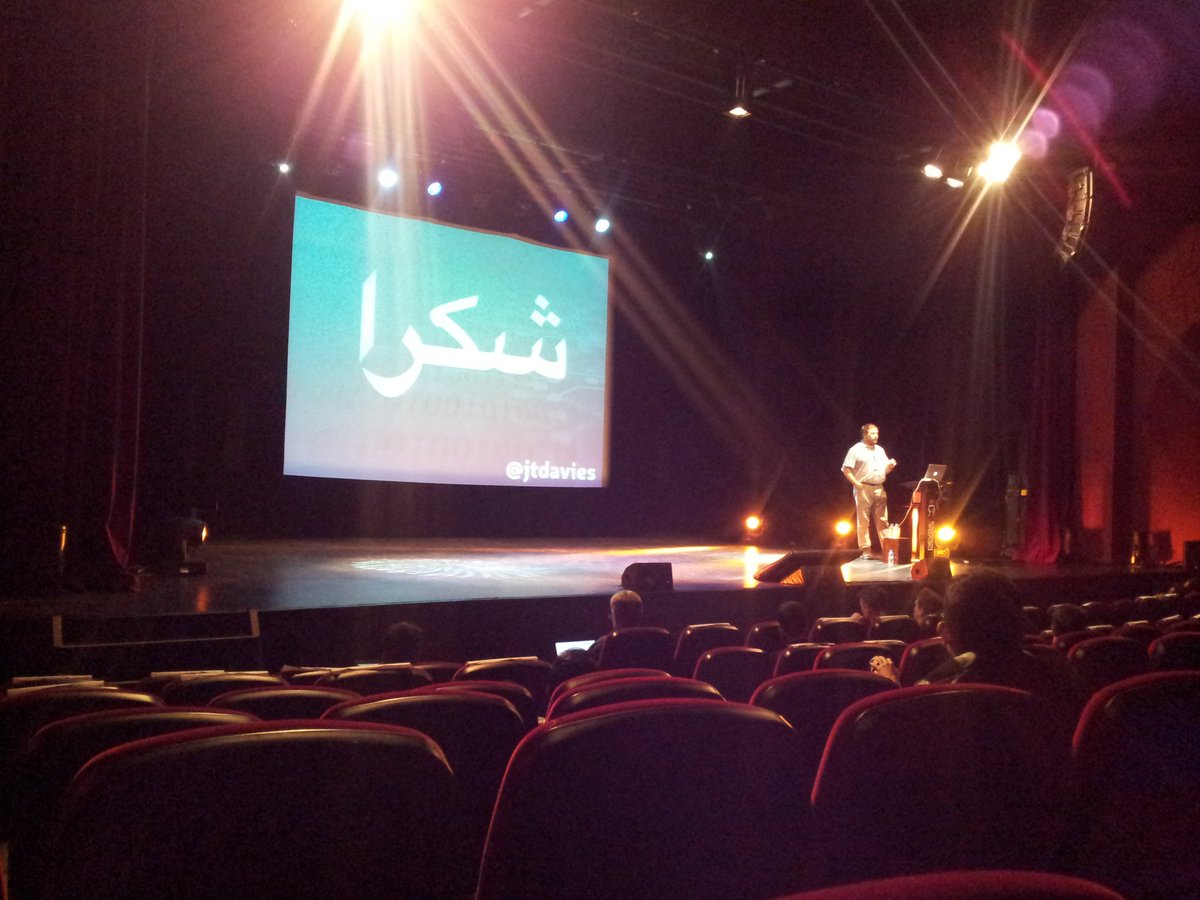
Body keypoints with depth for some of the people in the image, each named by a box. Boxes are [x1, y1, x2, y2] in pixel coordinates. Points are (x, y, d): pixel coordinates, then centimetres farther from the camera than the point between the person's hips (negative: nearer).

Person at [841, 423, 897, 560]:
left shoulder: (880, 450, 17)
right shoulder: (856, 450, -3)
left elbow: (885, 469, 22)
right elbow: (846, 469, -8)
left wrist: (890, 465, -1)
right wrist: (856, 484, -13)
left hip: (879, 489, 6)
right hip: (864, 489, -6)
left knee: (882, 520, 6)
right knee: (863, 521, -2)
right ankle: (866, 550, 2)